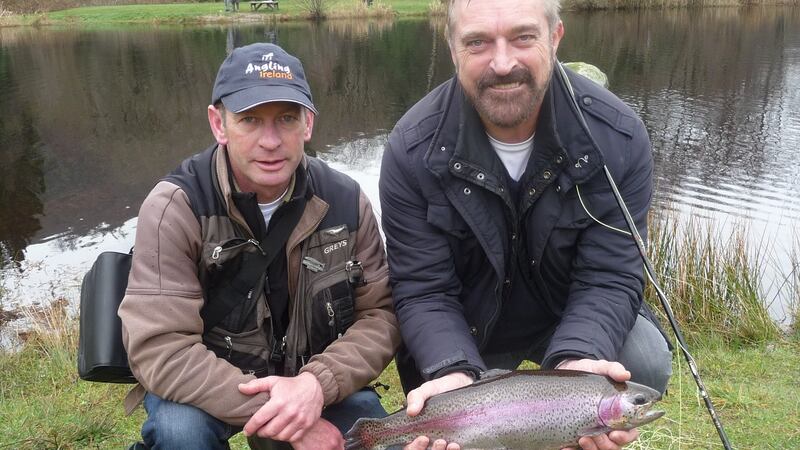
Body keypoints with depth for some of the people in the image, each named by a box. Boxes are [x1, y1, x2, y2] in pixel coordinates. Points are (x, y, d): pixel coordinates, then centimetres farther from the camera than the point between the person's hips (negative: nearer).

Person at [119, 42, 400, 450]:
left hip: (312, 377, 3)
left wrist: (318, 383, -29)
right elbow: (161, 348, -27)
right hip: (206, 388, -2)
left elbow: (380, 314, -8)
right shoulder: (174, 208, -21)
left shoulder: (345, 201, -10)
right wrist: (285, 417, -31)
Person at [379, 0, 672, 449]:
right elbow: (424, 291, -20)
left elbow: (608, 278, -21)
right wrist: (456, 374, -39)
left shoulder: (619, 136, -21)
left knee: (646, 363, -23)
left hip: (573, 317, 0)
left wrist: (577, 360, -41)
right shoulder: (413, 150, -22)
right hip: (463, 331, 0)